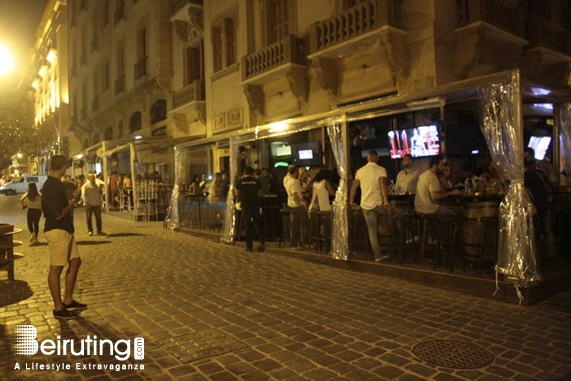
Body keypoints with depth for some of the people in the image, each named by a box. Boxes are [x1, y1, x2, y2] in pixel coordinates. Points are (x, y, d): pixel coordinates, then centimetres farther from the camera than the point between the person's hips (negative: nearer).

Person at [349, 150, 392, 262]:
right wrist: (386, 201, -24)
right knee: (392, 218, 25)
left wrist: (351, 200, 22)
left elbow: (354, 186, 12)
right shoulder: (381, 170, -5)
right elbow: (383, 185, -19)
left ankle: (378, 255, 10)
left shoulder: (360, 171, 9)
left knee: (372, 231, 8)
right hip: (378, 203, -4)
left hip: (365, 205, 4)